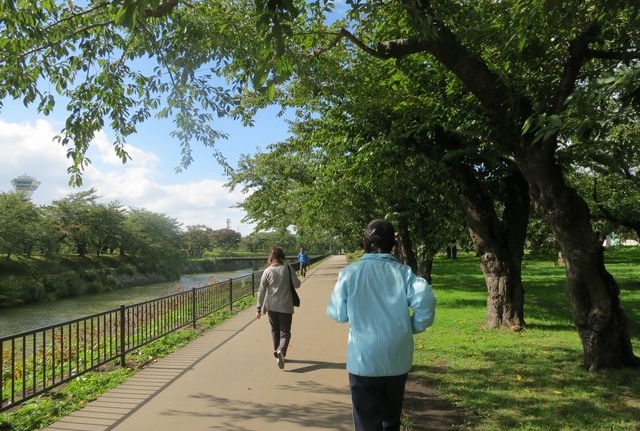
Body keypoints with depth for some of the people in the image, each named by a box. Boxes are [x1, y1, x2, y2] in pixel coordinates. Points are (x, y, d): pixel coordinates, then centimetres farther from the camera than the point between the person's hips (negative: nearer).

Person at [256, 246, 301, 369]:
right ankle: (281, 350, -21)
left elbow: (261, 291, -3)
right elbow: (297, 284, -4)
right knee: (285, 331, 4)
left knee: (275, 330, 18)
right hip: (286, 306, -1)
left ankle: (277, 353, 27)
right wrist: (296, 279, 18)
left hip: (271, 306, 2)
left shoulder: (267, 271, -4)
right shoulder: (288, 268, -7)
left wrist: (259, 308, 3)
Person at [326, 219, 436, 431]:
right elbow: (426, 300, -19)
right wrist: (415, 326, -2)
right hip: (398, 359, 2)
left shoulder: (350, 272, -7)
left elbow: (337, 314, -3)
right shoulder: (402, 271, -5)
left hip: (363, 360, -2)